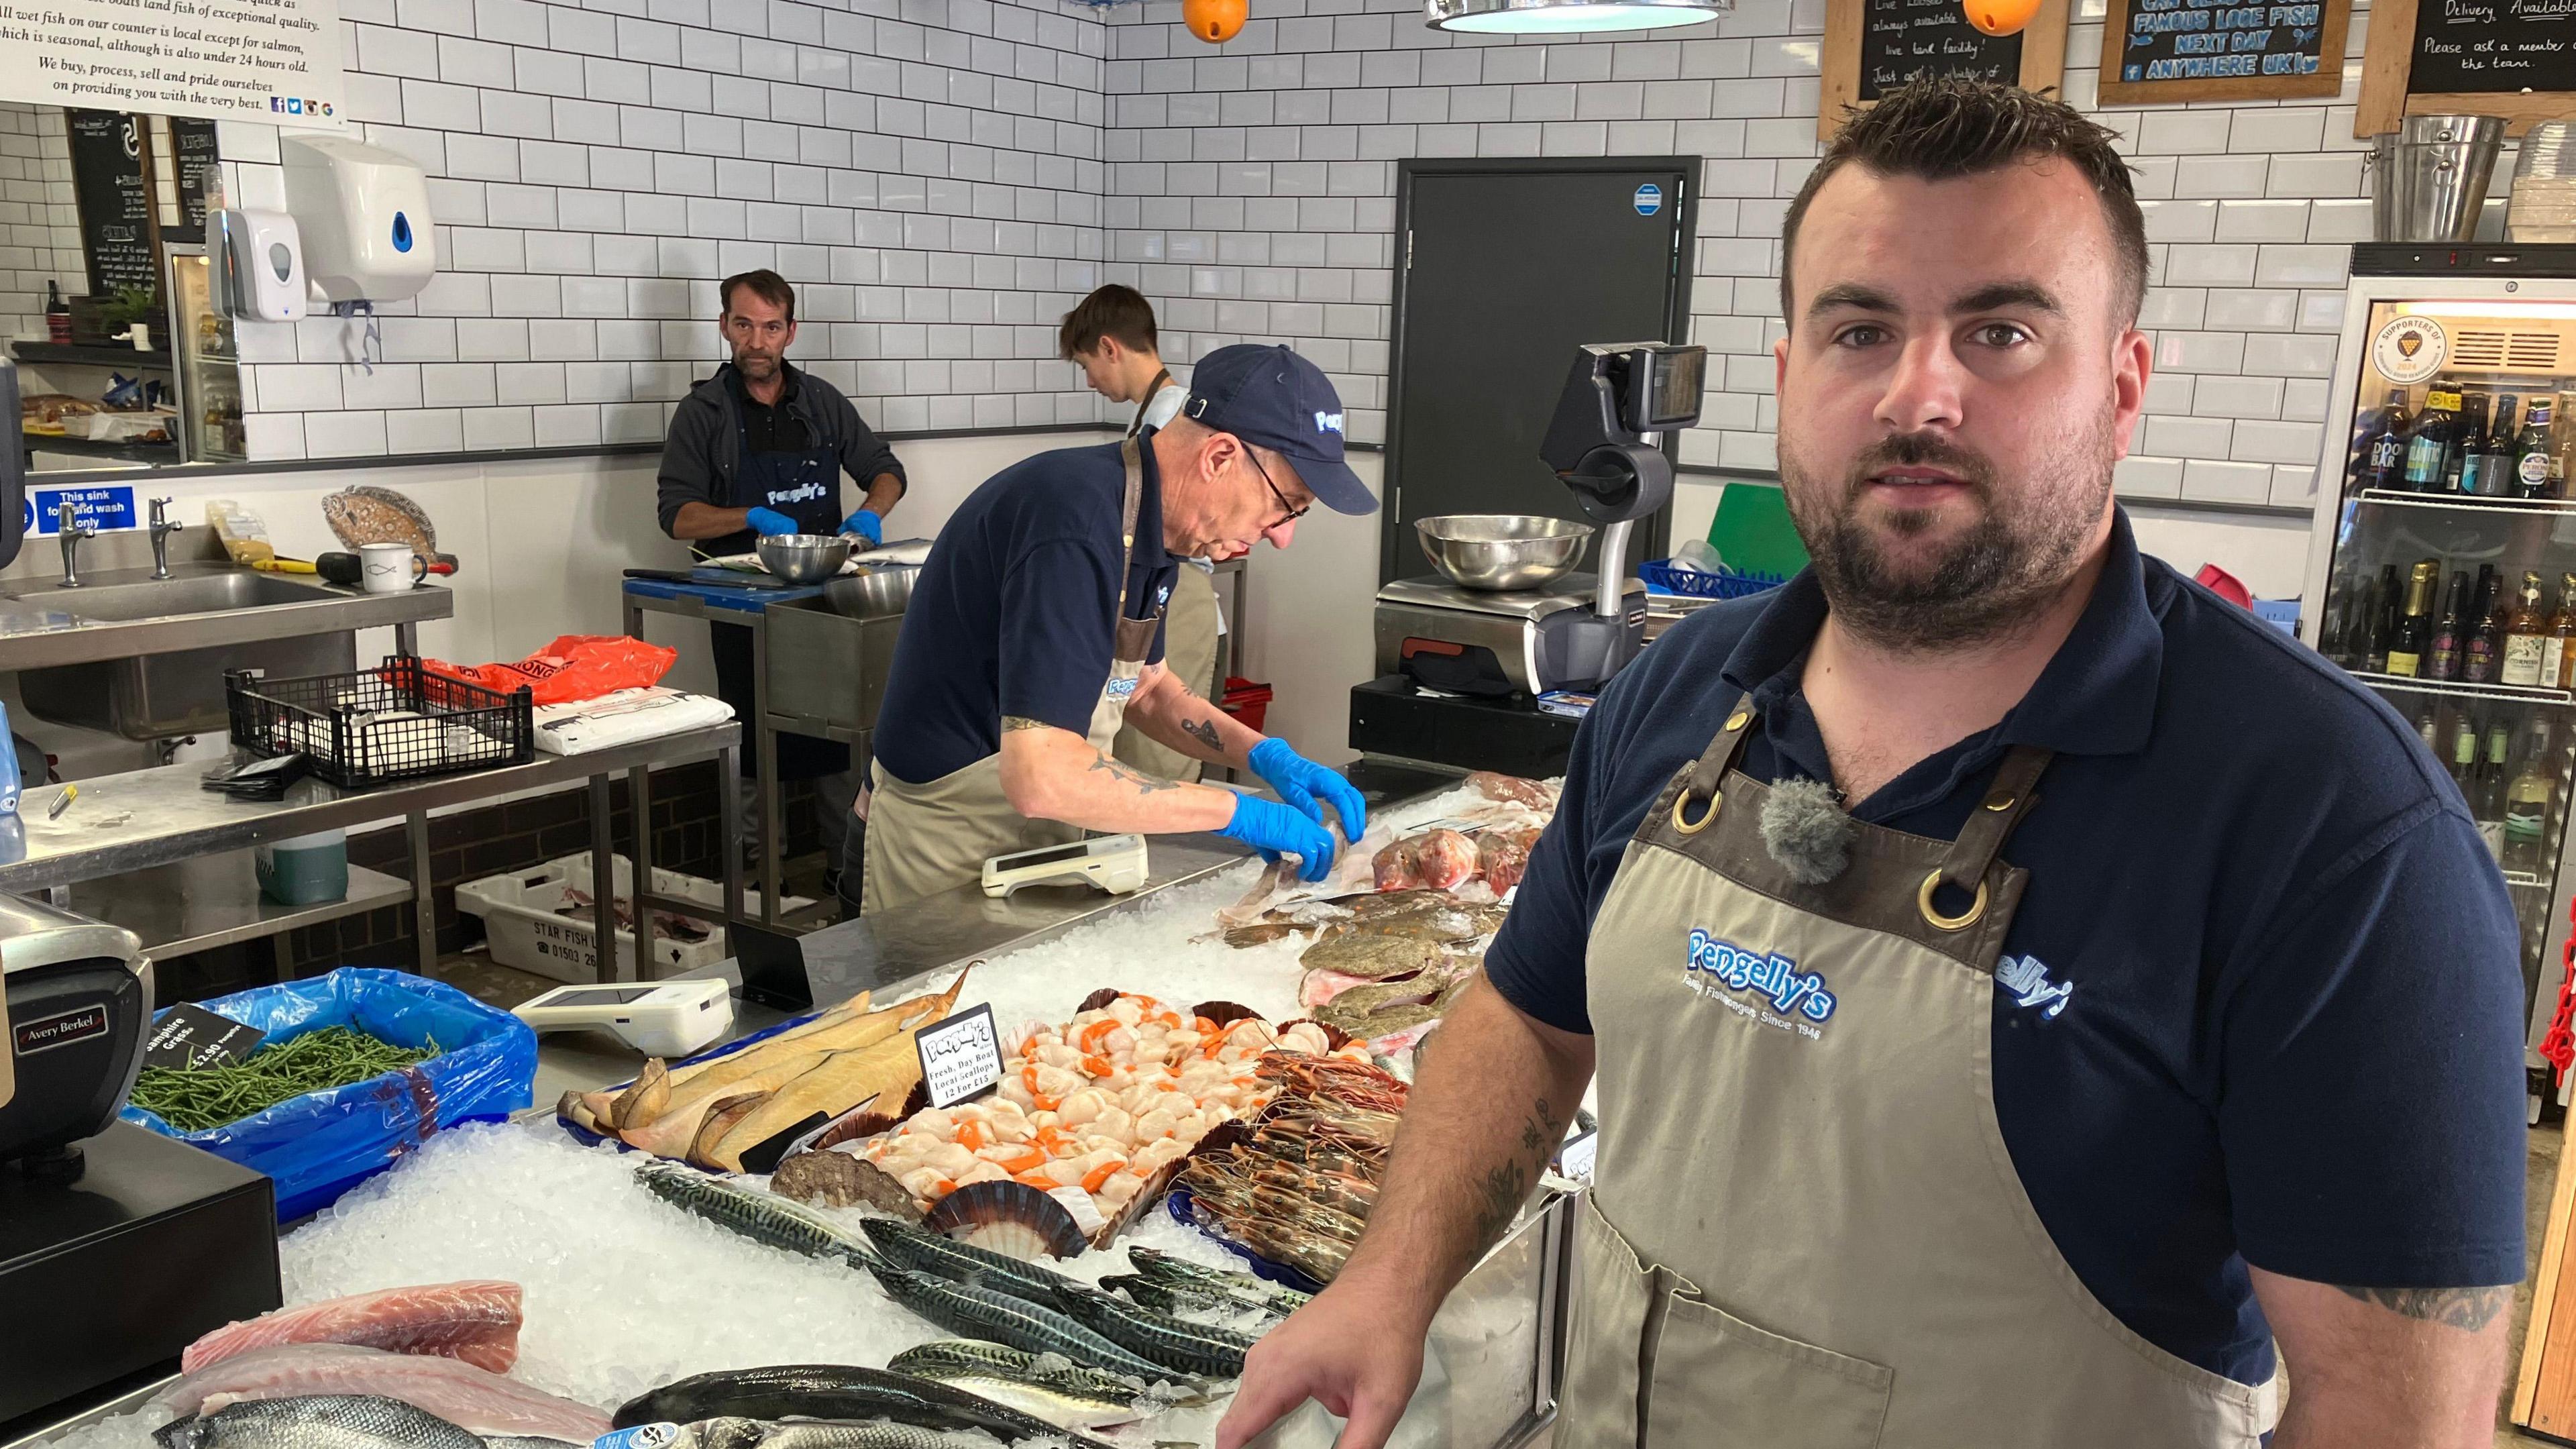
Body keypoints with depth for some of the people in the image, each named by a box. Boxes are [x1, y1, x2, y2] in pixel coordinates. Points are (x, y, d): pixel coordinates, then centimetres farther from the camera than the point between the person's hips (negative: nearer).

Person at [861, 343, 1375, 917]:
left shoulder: (1145, 524, 0)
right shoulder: (1079, 530, -30)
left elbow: (1142, 686, 14)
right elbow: (1039, 777, -37)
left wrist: (1267, 756, -1)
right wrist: (1237, 811, -27)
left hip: (1042, 839, 9)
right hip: (954, 850, -9)